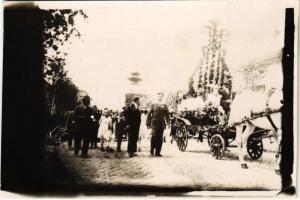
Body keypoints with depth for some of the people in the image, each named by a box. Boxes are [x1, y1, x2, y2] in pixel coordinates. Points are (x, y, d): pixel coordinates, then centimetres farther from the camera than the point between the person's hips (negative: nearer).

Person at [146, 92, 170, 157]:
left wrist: (168, 123, -3)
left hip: (161, 124, 2)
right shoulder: (153, 105, 8)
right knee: (154, 137, -10)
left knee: (160, 139, 0)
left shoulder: (164, 106, 13)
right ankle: (152, 151, 5)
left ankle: (157, 152, 5)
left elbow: (167, 115, 9)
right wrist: (148, 124, 0)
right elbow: (149, 115, 6)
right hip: (154, 124, -2)